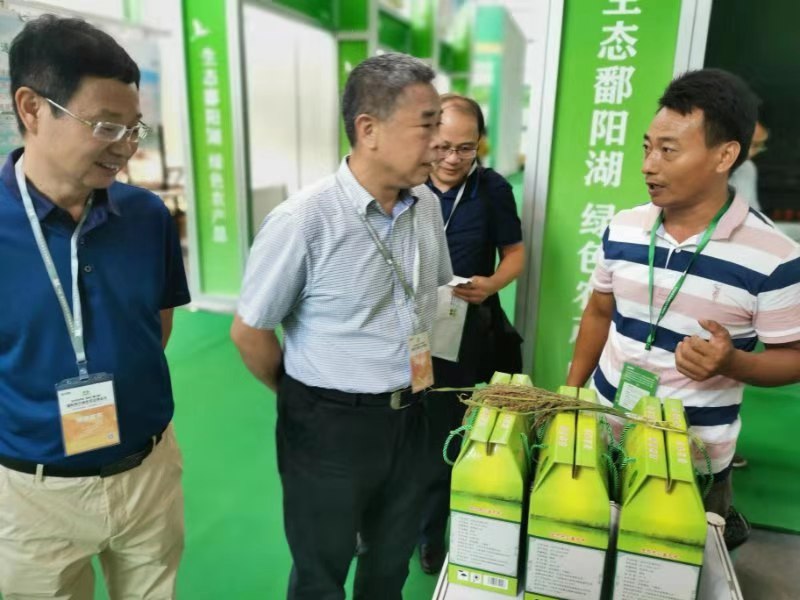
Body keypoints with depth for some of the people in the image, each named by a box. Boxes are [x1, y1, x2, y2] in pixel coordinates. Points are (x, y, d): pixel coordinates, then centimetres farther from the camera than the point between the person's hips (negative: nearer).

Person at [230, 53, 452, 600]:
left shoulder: (427, 205, -3)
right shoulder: (302, 221, -23)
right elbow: (249, 331, -12)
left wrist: (406, 391, 12)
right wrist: (305, 398, 2)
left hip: (408, 417, 5)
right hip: (330, 426, -5)